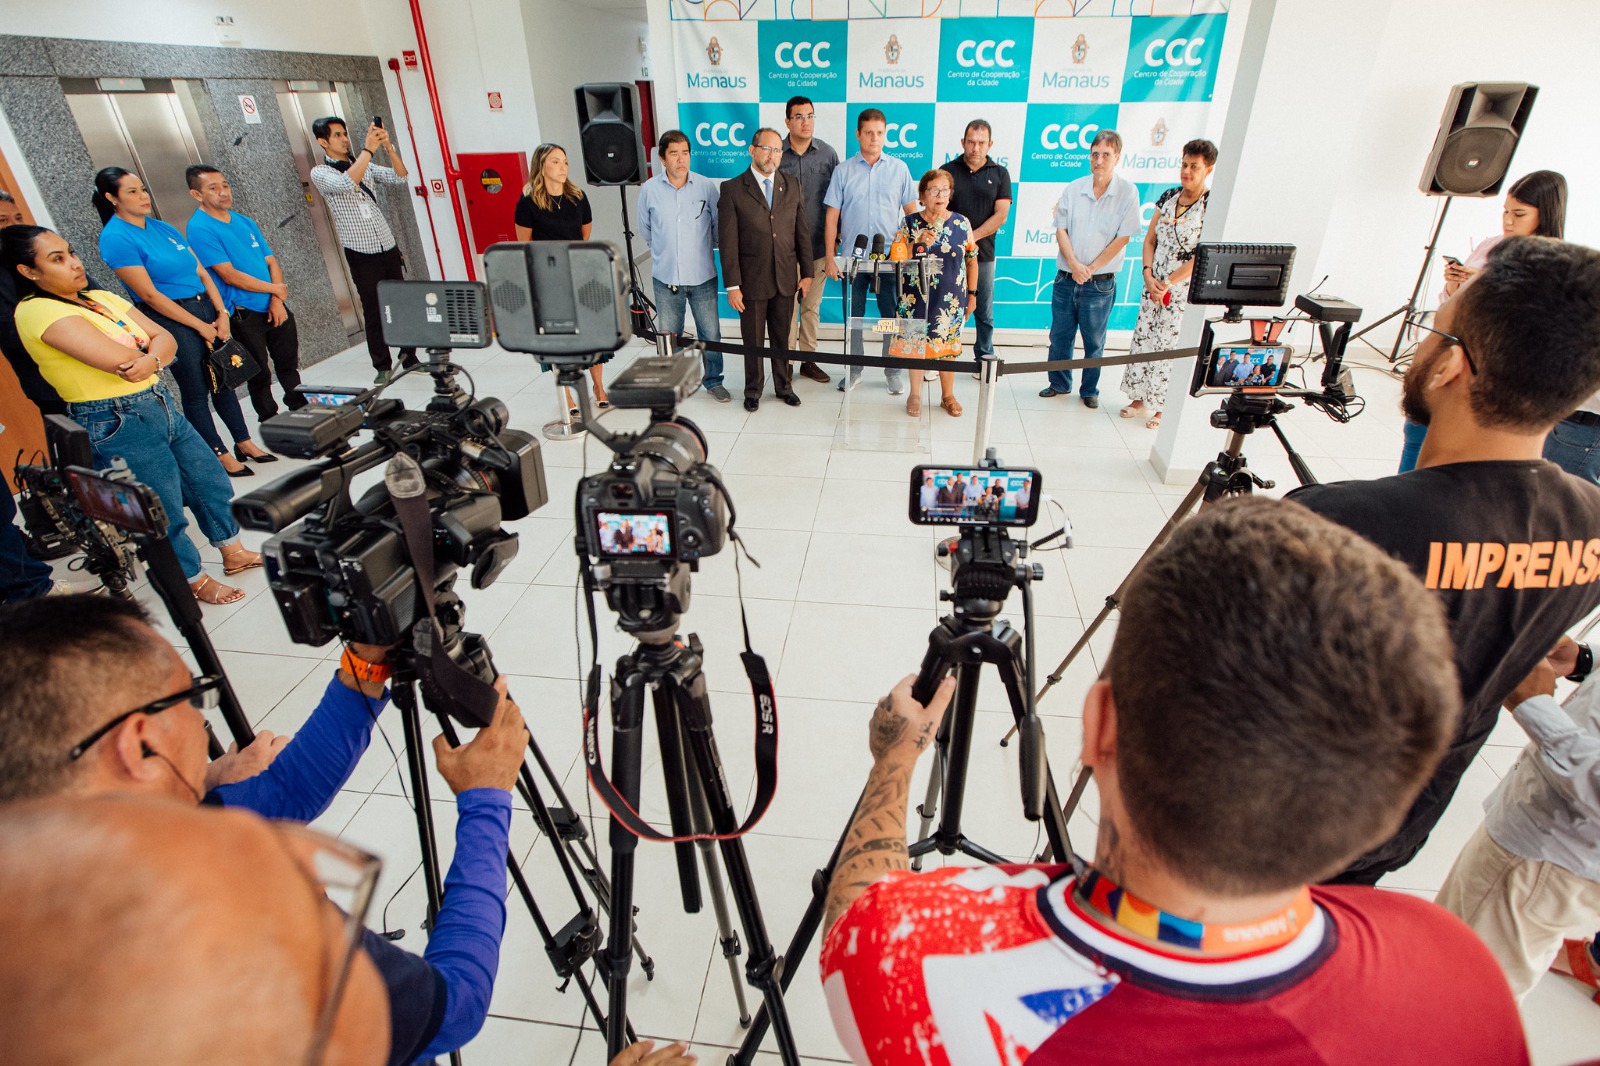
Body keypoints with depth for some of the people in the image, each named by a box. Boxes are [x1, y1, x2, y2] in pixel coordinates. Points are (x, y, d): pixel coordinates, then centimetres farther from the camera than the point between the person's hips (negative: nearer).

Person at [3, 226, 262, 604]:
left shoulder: (102, 298, 9)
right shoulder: (37, 311, -15)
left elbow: (165, 338, 2)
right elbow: (119, 359, -25)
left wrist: (150, 360, -20)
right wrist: (150, 352, -4)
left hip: (161, 404, 8)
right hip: (117, 425, -8)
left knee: (210, 480, 17)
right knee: (166, 513, 5)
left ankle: (234, 553, 36)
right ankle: (196, 581, 24)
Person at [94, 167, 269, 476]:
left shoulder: (163, 227, 11)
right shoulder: (116, 238, -10)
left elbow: (202, 273, 10)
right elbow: (149, 294, -13)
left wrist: (221, 314, -2)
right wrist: (201, 326, -12)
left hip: (205, 308, 7)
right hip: (171, 320, -7)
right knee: (196, 391, 3)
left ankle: (244, 443, 22)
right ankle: (221, 455, 12)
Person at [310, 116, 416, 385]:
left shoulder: (366, 166, 13)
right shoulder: (320, 173, -2)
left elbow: (400, 177, 3)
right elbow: (345, 184, -22)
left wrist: (389, 146, -11)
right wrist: (368, 149, -20)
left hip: (389, 247, 4)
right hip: (361, 254, -4)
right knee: (374, 311, 1)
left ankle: (409, 357, 18)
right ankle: (382, 366, 10)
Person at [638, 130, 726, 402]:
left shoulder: (706, 186, -5)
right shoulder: (649, 189, -3)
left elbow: (718, 227, 5)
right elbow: (645, 230, 10)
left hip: (702, 276, 0)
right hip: (665, 277, 1)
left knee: (711, 333, 6)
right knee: (668, 336, 10)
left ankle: (713, 381, 24)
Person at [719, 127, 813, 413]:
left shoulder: (791, 187, 7)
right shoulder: (732, 189, -5)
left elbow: (802, 233, 9)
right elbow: (728, 242, -8)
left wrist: (806, 272, 5)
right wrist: (732, 285, -12)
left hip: (786, 279, 3)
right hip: (752, 280, -3)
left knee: (782, 337, 13)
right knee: (753, 341, 9)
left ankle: (784, 385, 30)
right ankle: (753, 390, 26)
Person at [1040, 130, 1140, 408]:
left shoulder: (1128, 192, -5)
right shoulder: (1073, 189, 1)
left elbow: (1122, 238, -7)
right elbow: (1061, 230, 0)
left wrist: (1090, 268, -12)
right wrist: (1075, 264, -14)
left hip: (1100, 283, -2)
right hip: (1066, 278, 3)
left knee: (1094, 341, 7)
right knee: (1059, 336, 11)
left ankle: (1090, 390, 22)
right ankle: (1059, 383, 28)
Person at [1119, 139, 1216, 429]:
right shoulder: (1169, 197, 6)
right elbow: (1149, 240, 7)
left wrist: (1168, 283, -18)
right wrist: (1148, 275, -8)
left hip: (1185, 290, -5)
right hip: (1154, 285, 6)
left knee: (1169, 346, 0)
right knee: (1142, 340, 9)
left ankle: (1162, 407, 13)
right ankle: (1139, 398, 23)